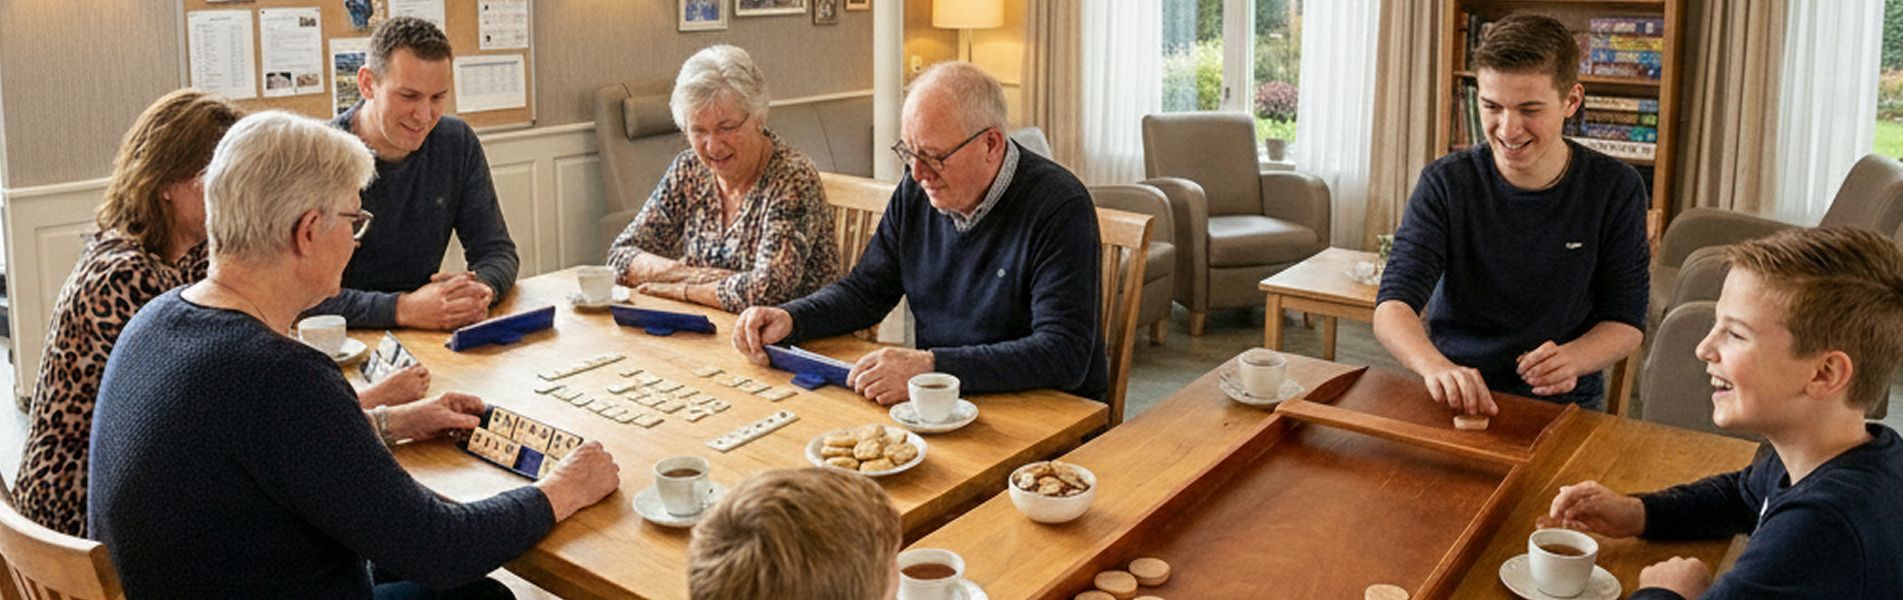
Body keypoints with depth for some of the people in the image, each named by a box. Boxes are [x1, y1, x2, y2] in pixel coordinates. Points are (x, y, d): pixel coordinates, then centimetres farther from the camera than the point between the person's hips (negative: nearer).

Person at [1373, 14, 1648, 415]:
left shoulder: (1615, 190, -1)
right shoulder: (1446, 183, -4)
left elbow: (1626, 322, 3)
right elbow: (1392, 306, -13)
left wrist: (1571, 359, -21)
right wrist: (1436, 367, -35)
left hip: (1564, 405, 0)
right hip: (1455, 399, 0)